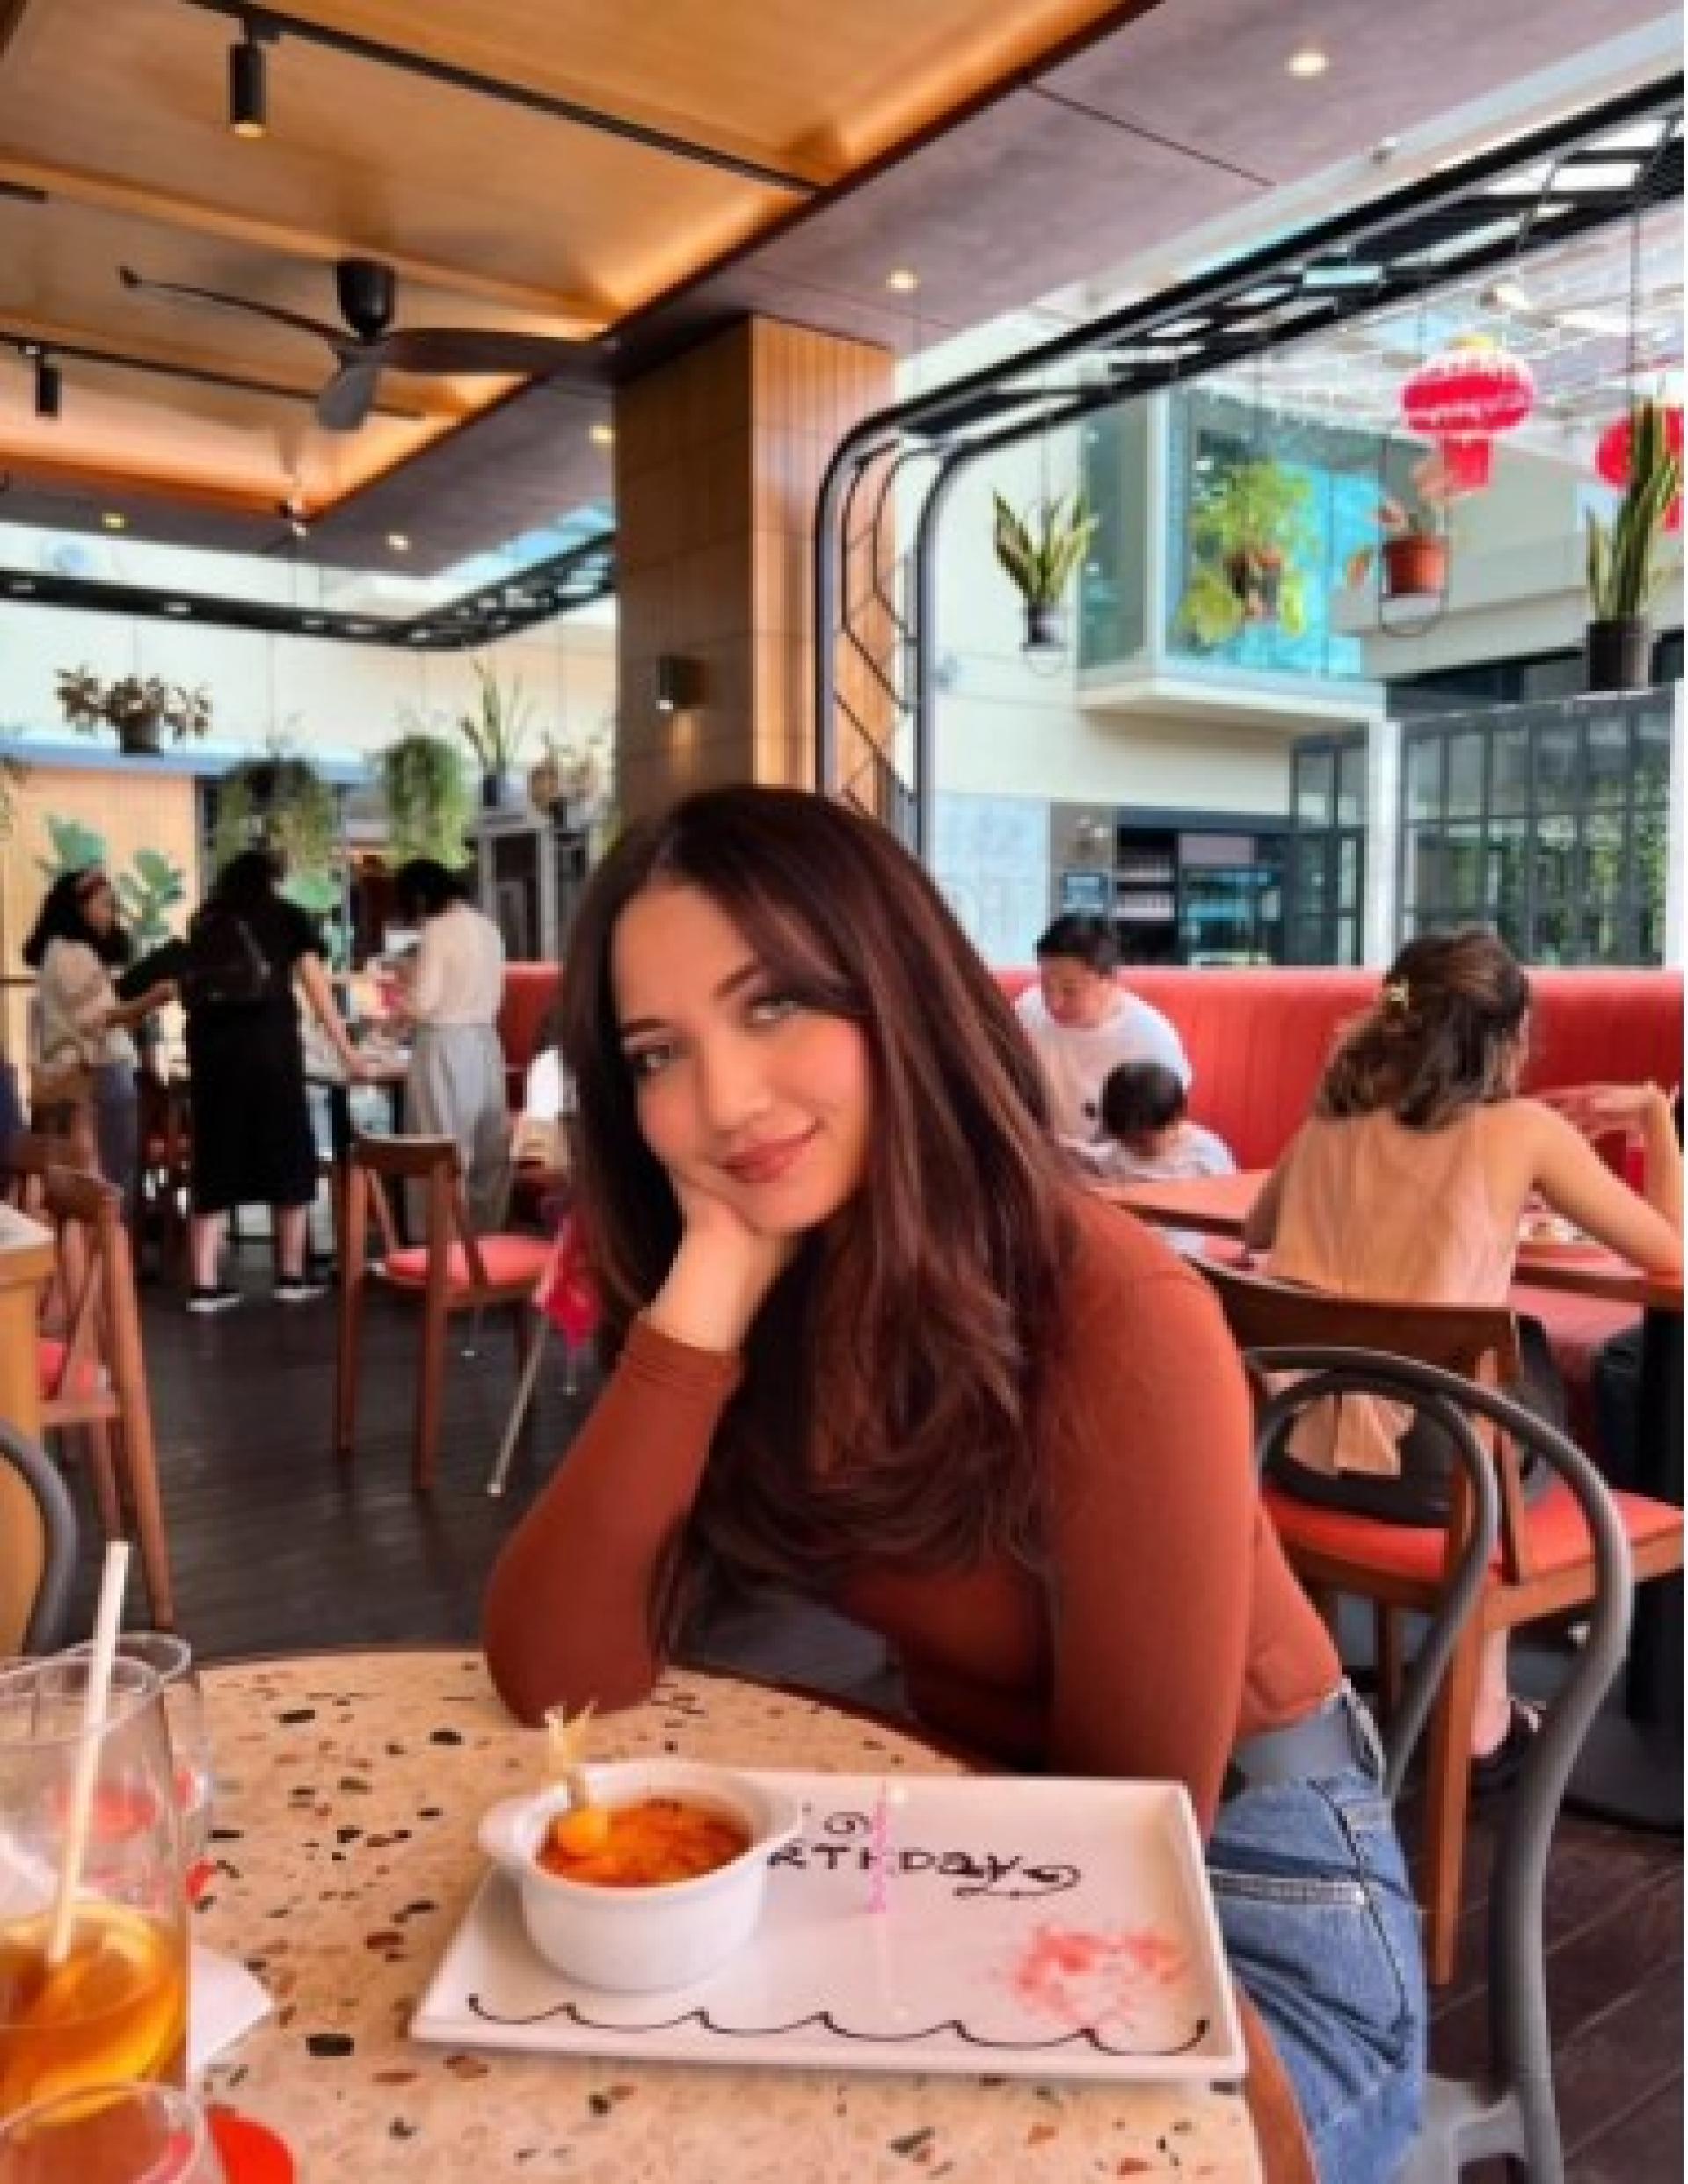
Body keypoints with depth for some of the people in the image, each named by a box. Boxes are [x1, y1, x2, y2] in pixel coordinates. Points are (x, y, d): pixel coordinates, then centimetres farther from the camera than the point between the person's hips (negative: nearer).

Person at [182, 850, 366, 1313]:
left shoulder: (203, 923, 17)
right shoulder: (286, 917, 11)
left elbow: (188, 991, 13)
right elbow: (318, 991, 8)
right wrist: (347, 1051, 12)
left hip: (209, 1045, 3)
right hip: (268, 1042, -3)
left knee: (213, 1162, 6)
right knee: (288, 1155, 8)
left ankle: (205, 1284, 4)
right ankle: (291, 1275, 14)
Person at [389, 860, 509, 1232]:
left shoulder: (437, 931, -12)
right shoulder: (487, 928, 11)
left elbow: (422, 1003, -15)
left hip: (444, 1048, -8)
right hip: (485, 1044, 8)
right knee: (488, 1153, 11)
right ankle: (485, 1233, 19)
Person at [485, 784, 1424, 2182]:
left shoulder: (1117, 1319, -26)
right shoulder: (758, 1301, -7)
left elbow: (1138, 1833, -17)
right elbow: (553, 1678, -18)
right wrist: (708, 1284, -25)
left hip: (1243, 1894, -4)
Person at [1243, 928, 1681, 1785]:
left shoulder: (1332, 1117, 9)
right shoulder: (1524, 1129, -3)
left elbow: (1256, 1231, 26)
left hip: (1291, 1446, 5)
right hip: (1425, 1466, -4)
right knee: (1528, 1358, 27)